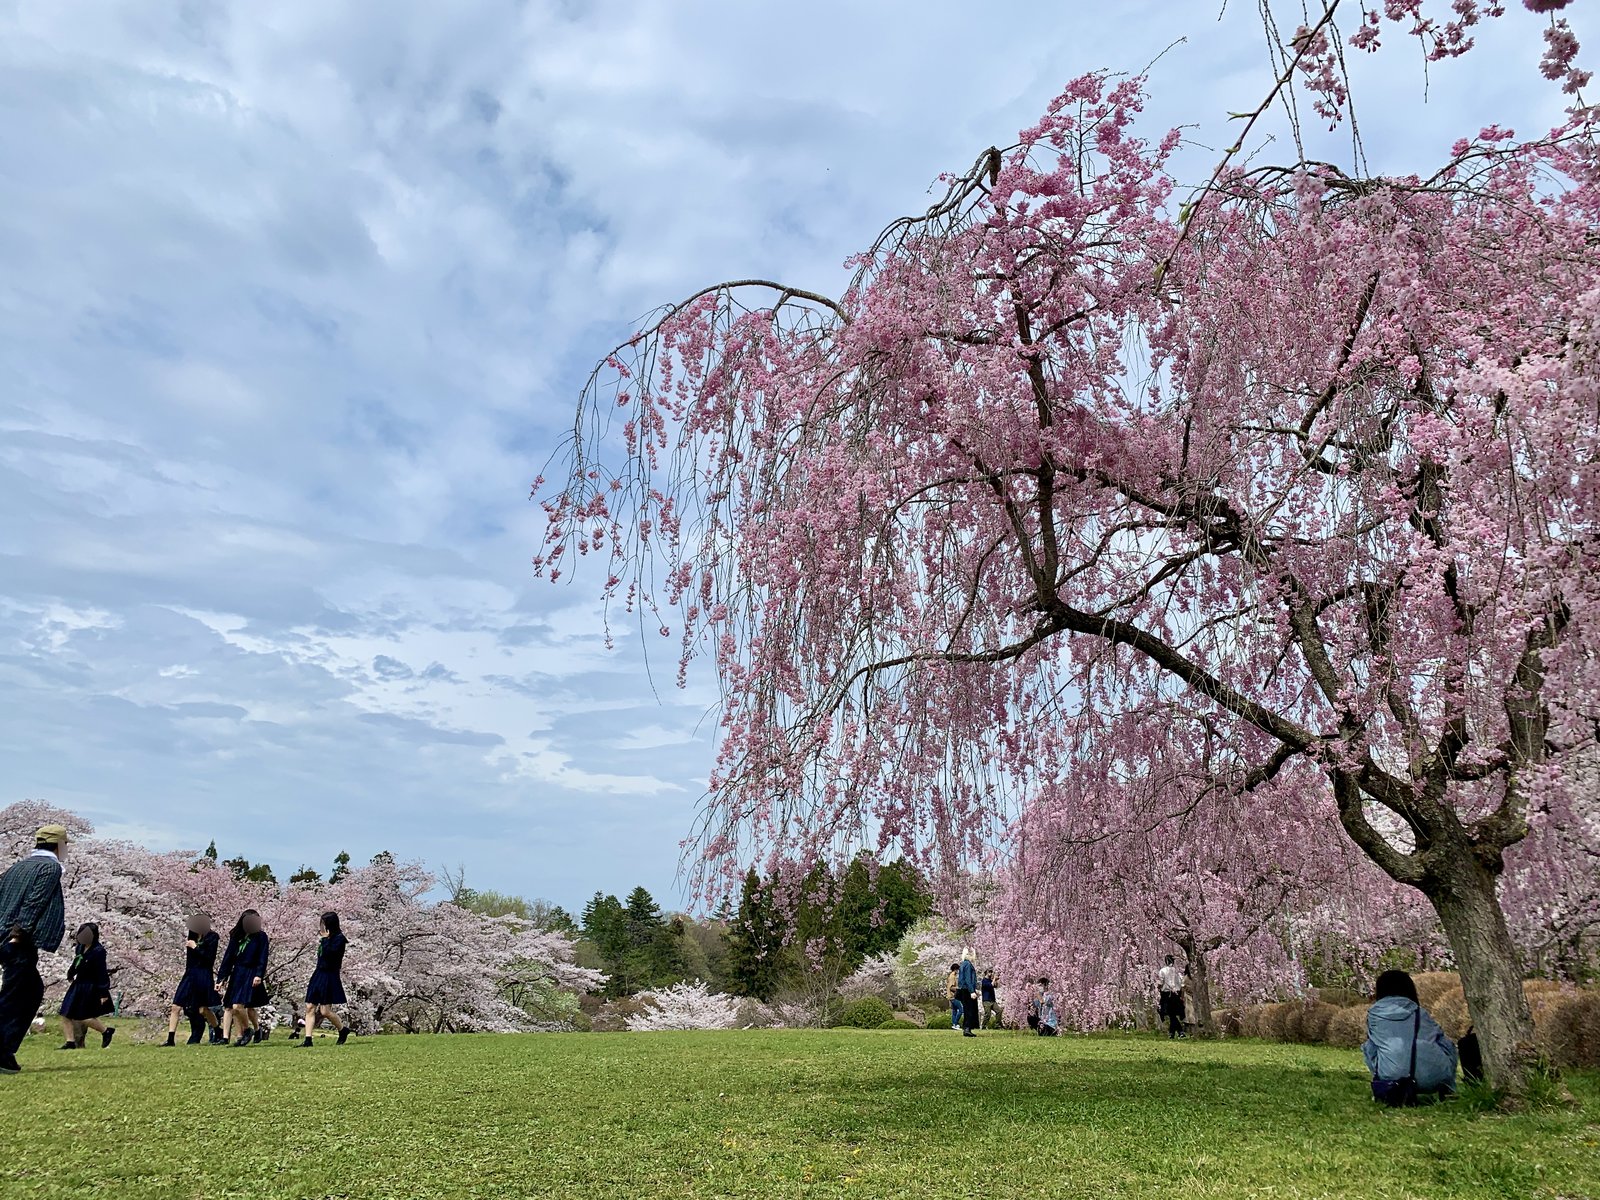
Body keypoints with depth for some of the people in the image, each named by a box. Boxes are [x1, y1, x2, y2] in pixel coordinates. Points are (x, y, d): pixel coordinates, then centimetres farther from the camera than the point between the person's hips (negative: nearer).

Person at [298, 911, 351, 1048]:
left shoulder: (339, 938, -11)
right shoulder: (327, 938, 13)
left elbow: (329, 953, -23)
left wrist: (325, 939, -15)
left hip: (329, 976, -8)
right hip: (319, 974, 8)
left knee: (325, 1011, -7)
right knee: (310, 1007, 1)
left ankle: (343, 1029, 14)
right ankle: (308, 1039, 2)